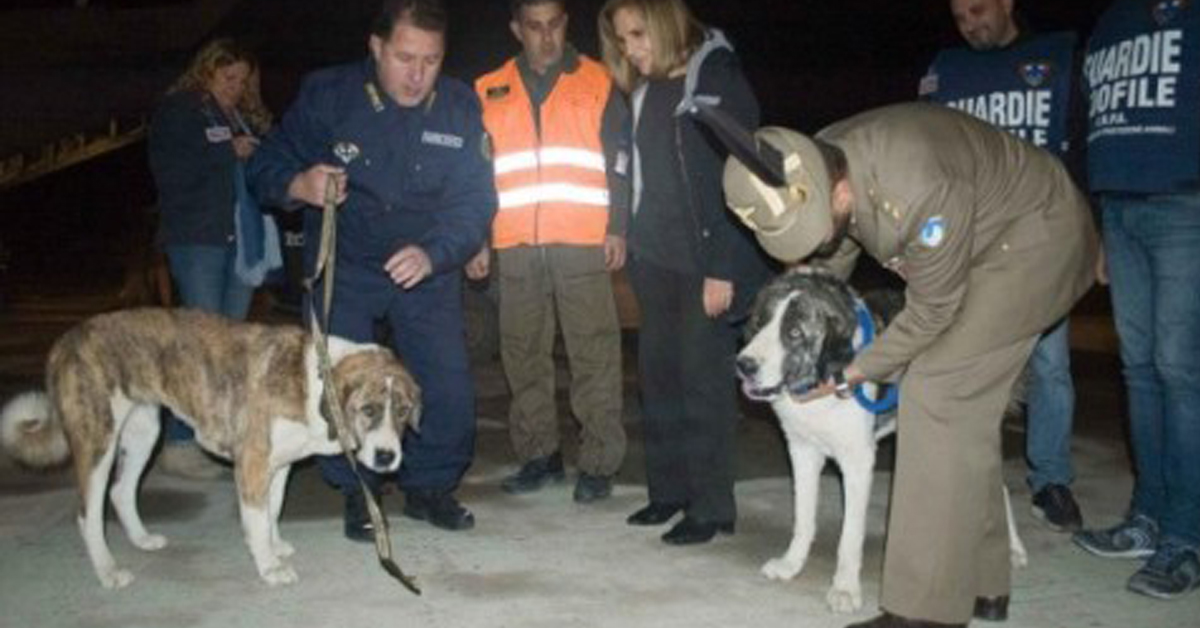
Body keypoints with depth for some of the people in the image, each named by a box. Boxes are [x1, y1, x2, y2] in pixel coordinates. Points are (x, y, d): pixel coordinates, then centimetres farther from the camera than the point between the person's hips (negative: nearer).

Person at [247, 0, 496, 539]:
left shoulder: (461, 107, -11)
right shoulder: (327, 94, -13)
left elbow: (475, 202, -12)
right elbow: (267, 165, -7)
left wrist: (433, 253, -30)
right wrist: (300, 185, -31)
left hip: (428, 268, 1)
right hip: (344, 267, -1)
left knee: (448, 387, -3)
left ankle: (430, 485, 18)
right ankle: (359, 493, 19)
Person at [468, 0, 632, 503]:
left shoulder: (597, 84, 8)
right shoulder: (490, 91, 14)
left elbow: (621, 159, 6)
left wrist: (617, 227, -4)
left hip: (583, 243, -3)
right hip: (516, 246, 3)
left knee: (594, 354, -4)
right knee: (523, 354, 7)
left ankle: (599, 462, 5)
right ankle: (538, 454, 20)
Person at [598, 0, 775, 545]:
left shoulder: (718, 78, -8)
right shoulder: (645, 90, 11)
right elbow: (641, 171, 12)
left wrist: (722, 269, -17)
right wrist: (633, 244, 5)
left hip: (704, 260, -6)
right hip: (655, 258, 6)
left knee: (704, 378, -2)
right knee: (658, 374, 8)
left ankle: (711, 505, 8)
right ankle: (668, 490, 20)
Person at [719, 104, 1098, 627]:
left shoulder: (919, 190, -38)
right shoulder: (808, 174, -13)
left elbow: (932, 309, -24)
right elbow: (828, 263, 6)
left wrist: (851, 375, -15)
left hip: (1037, 237, -8)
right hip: (982, 244, 8)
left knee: (938, 394, -17)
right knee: (963, 408, 7)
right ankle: (982, 585, 19)